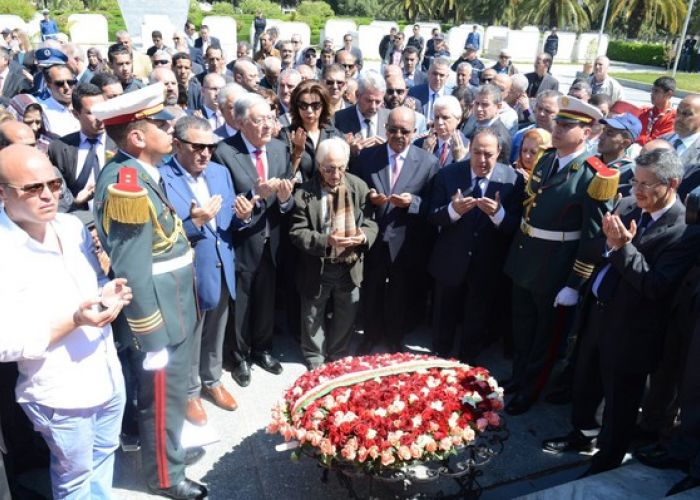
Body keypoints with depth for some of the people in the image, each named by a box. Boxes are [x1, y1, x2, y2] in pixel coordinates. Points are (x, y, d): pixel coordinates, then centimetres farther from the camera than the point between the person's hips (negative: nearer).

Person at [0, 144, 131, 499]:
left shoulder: (72, 227, -1)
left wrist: (107, 293, -9)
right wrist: (74, 320, -29)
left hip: (108, 375, 6)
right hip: (60, 393, -6)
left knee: (104, 453, 26)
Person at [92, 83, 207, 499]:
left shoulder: (142, 174, 6)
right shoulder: (126, 183, -25)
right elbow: (132, 272, -25)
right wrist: (152, 337, -21)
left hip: (174, 310, 9)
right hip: (158, 318, -9)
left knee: (173, 392, 25)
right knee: (162, 397, 10)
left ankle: (169, 450, 46)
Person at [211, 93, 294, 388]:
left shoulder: (279, 148, 0)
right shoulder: (224, 152, -16)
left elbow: (287, 201, 2)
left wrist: (284, 198, -20)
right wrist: (255, 195, -31)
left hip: (271, 241, 5)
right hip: (241, 242, -4)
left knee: (266, 300, 21)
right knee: (240, 303, 14)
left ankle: (262, 349, 43)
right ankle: (240, 356, 36)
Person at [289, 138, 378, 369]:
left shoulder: (359, 187, -4)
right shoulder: (304, 192, -15)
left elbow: (371, 223, -1)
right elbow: (297, 232, -15)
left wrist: (363, 236, -25)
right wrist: (326, 240, -30)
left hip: (349, 266, 3)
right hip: (316, 267, -2)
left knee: (346, 317, 19)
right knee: (314, 318, 16)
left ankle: (338, 357, 42)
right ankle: (314, 360, 39)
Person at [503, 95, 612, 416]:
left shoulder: (592, 176, -19)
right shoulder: (546, 159, 4)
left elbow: (593, 236, -18)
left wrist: (574, 284, -17)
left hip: (555, 269, -6)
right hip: (524, 259, 6)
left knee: (546, 334, 15)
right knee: (522, 327, 22)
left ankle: (530, 390, 34)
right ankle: (518, 376, 44)